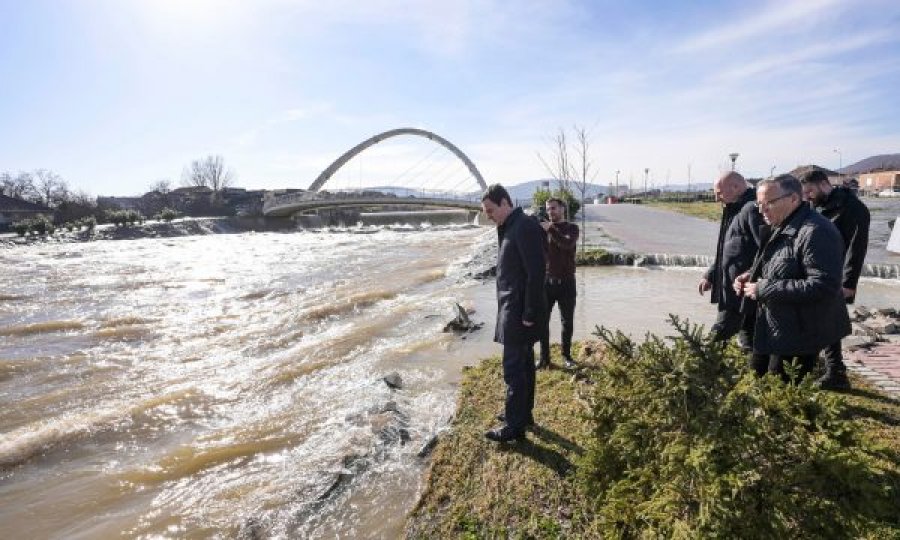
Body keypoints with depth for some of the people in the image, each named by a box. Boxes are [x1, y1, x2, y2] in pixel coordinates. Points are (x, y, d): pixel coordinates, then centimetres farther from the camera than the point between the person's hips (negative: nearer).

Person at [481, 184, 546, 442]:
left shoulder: (525, 227, -17)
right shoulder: (509, 228, 13)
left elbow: (536, 273, -21)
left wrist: (529, 314, -20)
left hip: (520, 312, -10)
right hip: (512, 309, 10)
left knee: (513, 368, -1)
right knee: (524, 363, 18)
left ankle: (515, 425, 11)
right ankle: (524, 413, 32)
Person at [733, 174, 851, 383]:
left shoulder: (816, 232, -22)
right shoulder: (780, 228, 10)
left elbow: (823, 286, -29)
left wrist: (763, 289, -25)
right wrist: (751, 275, 3)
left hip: (798, 336, -9)